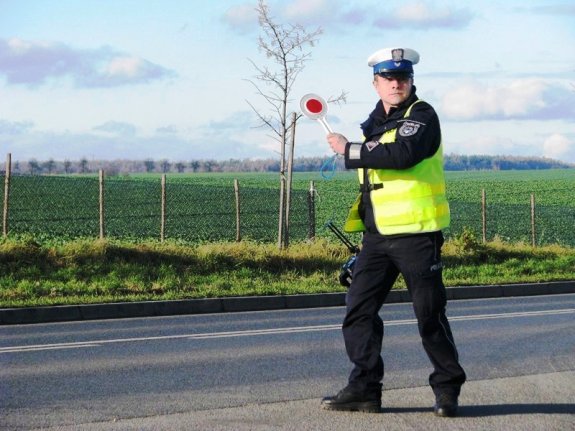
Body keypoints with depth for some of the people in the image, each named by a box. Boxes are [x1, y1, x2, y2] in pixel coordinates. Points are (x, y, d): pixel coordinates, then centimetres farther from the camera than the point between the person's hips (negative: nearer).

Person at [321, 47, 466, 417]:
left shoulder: (422, 115, -6)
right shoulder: (375, 122, 17)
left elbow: (404, 154, -26)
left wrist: (351, 151, -18)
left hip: (416, 234, -7)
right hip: (377, 235, 7)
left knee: (430, 315, -1)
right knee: (358, 310, 1)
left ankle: (447, 388, 13)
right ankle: (364, 389, 7)